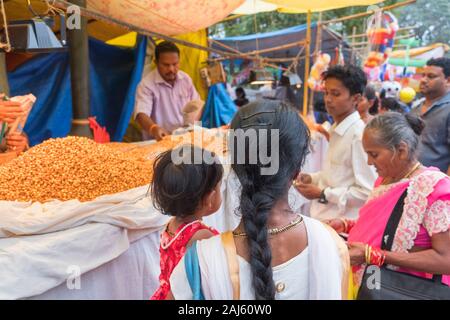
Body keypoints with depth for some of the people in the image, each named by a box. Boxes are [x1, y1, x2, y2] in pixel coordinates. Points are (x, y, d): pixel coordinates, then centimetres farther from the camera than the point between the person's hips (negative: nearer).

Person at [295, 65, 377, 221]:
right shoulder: (336, 130, 8)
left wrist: (323, 194, -18)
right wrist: (313, 178, 3)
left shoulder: (359, 135, -18)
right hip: (323, 219, 8)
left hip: (342, 227, -8)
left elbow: (368, 192, -22)